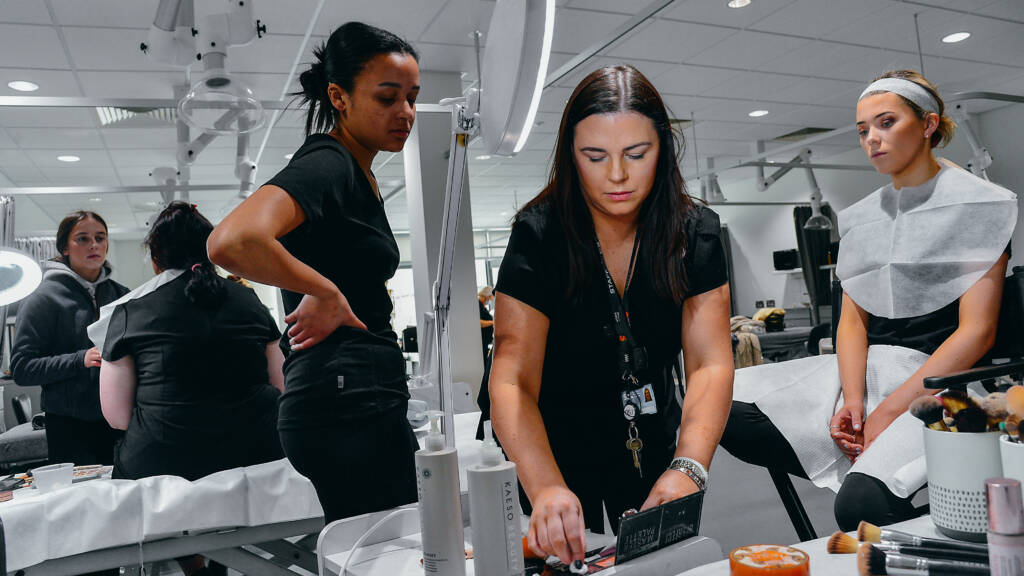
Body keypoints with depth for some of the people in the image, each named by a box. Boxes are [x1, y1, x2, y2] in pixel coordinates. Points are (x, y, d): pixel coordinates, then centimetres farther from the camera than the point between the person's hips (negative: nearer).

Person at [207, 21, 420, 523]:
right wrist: (326, 293, -18)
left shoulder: (356, 172, 18)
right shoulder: (325, 164, -13)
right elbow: (231, 243, -30)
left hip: (360, 400, 9)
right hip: (349, 402, -9)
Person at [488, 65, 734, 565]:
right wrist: (546, 487, -47)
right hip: (556, 446, -3)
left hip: (654, 443, 3)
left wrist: (688, 467, -38)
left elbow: (710, 364, -20)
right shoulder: (539, 236, -23)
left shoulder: (696, 233, -13)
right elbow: (513, 380, -30)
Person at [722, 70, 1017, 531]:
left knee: (861, 505, -32)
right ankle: (862, 470, -1)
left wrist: (889, 410, -16)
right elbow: (852, 320, 9)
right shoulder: (860, 217, 16)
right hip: (864, 371, 6)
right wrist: (852, 401, -10)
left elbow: (977, 331, -10)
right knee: (725, 409, -14)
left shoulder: (978, 203, -1)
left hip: (937, 378, -6)